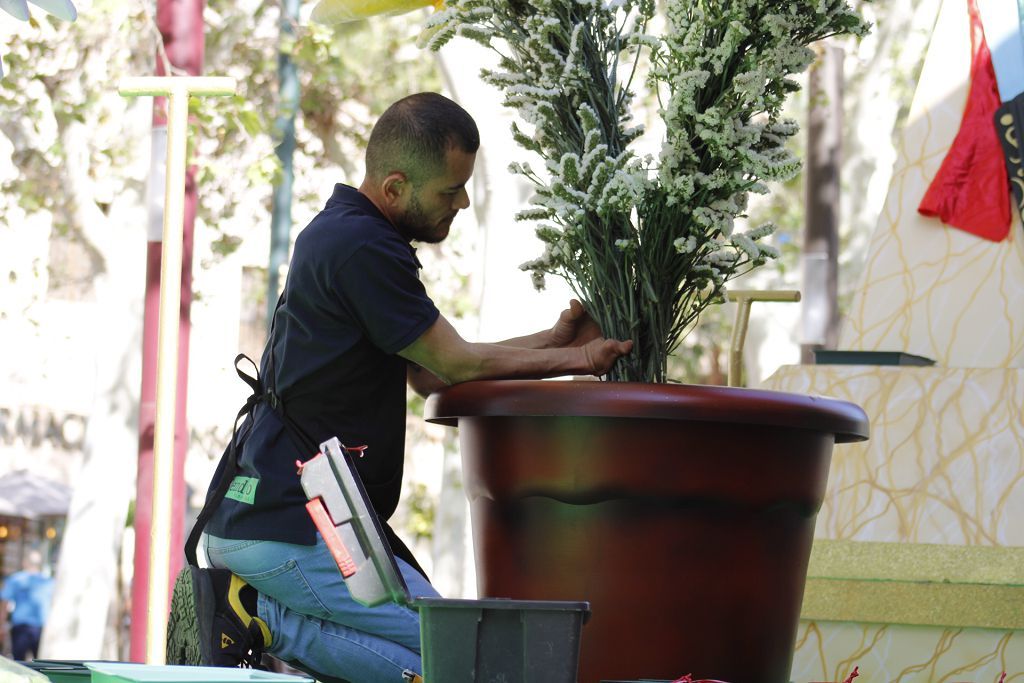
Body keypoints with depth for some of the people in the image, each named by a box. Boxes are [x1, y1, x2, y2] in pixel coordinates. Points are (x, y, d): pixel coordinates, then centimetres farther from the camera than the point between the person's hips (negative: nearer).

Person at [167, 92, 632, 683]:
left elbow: (431, 373, 18)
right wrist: (575, 360, 4)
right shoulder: (360, 248, -16)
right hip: (282, 528, -11)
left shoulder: (343, 234, 16)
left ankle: (250, 600, 5)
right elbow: (455, 365, -8)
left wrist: (557, 339, 14)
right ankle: (261, 615, -10)